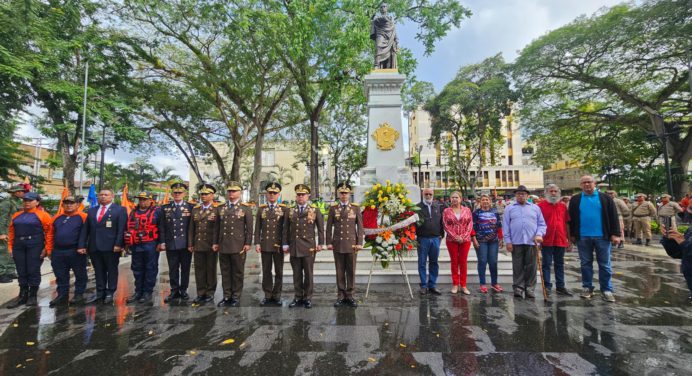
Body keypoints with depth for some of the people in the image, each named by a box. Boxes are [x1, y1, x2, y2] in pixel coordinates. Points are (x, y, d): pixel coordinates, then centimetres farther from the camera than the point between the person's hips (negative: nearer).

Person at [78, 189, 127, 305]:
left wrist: (118, 244, -15)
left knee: (112, 271, 5)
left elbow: (121, 229, -7)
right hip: (94, 246, 5)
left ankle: (110, 293, 14)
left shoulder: (120, 210, 0)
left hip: (111, 247, -4)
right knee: (98, 271, 11)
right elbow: (85, 229, 12)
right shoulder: (91, 211, 15)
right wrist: (82, 245, 4)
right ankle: (100, 293, 21)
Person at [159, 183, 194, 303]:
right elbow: (162, 227, 6)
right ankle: (174, 291, 20)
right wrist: (162, 242, 0)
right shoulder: (165, 208, 8)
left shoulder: (191, 207, 1)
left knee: (185, 269, 7)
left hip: (186, 244, -1)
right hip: (171, 244, 1)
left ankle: (183, 291, 20)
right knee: (173, 269, 8)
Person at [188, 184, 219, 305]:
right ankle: (201, 293, 20)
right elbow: (191, 228, 11)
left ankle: (210, 293, 19)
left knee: (211, 270, 7)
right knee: (199, 270, 9)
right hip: (198, 245, 4)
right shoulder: (195, 209, 10)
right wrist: (190, 244, 8)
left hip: (211, 246, -4)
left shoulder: (217, 209, -4)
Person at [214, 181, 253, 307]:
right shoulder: (220, 208, 11)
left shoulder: (245, 208, 1)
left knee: (238, 272, 5)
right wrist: (216, 242, 11)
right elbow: (217, 227, 14)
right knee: (225, 272, 10)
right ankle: (226, 296, 21)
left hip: (238, 246, -3)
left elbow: (249, 228, -1)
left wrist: (248, 243, -6)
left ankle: (236, 297, 17)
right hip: (223, 246, 3)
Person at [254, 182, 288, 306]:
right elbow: (257, 228, 6)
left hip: (279, 245, -1)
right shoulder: (261, 209, 6)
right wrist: (257, 243, -2)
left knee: (279, 272, 7)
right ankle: (267, 295, 21)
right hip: (265, 245, 2)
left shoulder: (284, 209, 0)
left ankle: (277, 295, 19)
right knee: (266, 272, 9)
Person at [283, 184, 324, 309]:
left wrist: (320, 243, 0)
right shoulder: (290, 211, 8)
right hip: (294, 247, 2)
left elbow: (320, 228, 3)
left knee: (308, 274, 6)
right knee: (297, 274, 9)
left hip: (309, 247, -2)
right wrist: (286, 244, 5)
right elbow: (286, 229, 10)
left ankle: (308, 298, 19)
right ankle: (298, 297, 22)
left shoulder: (315, 210, 2)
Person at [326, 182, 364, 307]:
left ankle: (349, 295, 17)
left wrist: (359, 243, -4)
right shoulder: (333, 208, 5)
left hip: (351, 244, 0)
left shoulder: (356, 208, 4)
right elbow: (329, 227, 5)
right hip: (338, 244, 0)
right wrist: (329, 242, -1)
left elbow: (360, 226, 2)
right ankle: (341, 296, 18)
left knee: (351, 271, 5)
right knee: (340, 271, 7)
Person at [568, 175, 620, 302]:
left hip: (602, 236, -1)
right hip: (583, 237, 1)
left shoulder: (605, 198, 4)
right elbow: (571, 218, 7)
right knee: (585, 264, 8)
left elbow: (613, 216, 1)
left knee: (604, 265, 5)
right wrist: (573, 235, 5)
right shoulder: (575, 199, 5)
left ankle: (606, 290, 15)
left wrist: (615, 234, -5)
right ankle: (587, 288, 18)